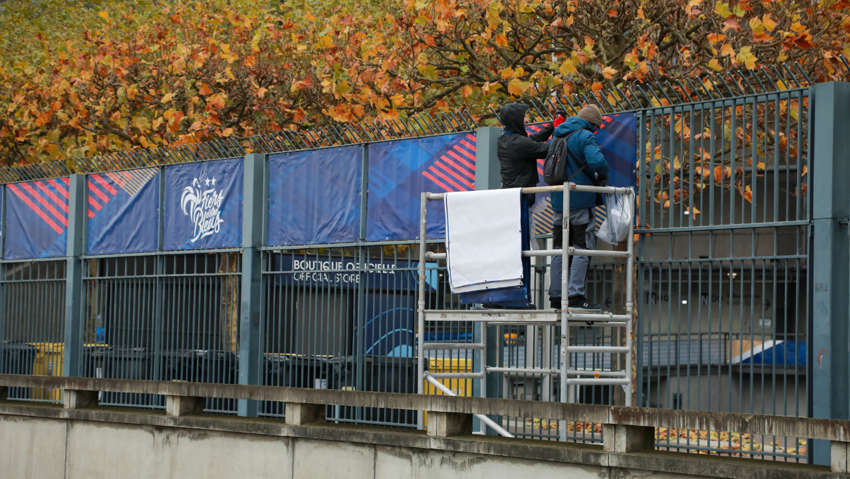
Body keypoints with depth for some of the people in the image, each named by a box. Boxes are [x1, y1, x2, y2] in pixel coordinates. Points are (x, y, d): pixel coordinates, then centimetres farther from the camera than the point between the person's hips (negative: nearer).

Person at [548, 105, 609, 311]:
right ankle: (576, 296, -11)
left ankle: (555, 296, 11)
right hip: (580, 201, -7)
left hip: (558, 201, 7)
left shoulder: (557, 137, 14)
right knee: (583, 248, -4)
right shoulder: (585, 137, -10)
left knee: (560, 249, 11)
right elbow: (597, 162, -24)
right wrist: (602, 179, -5)